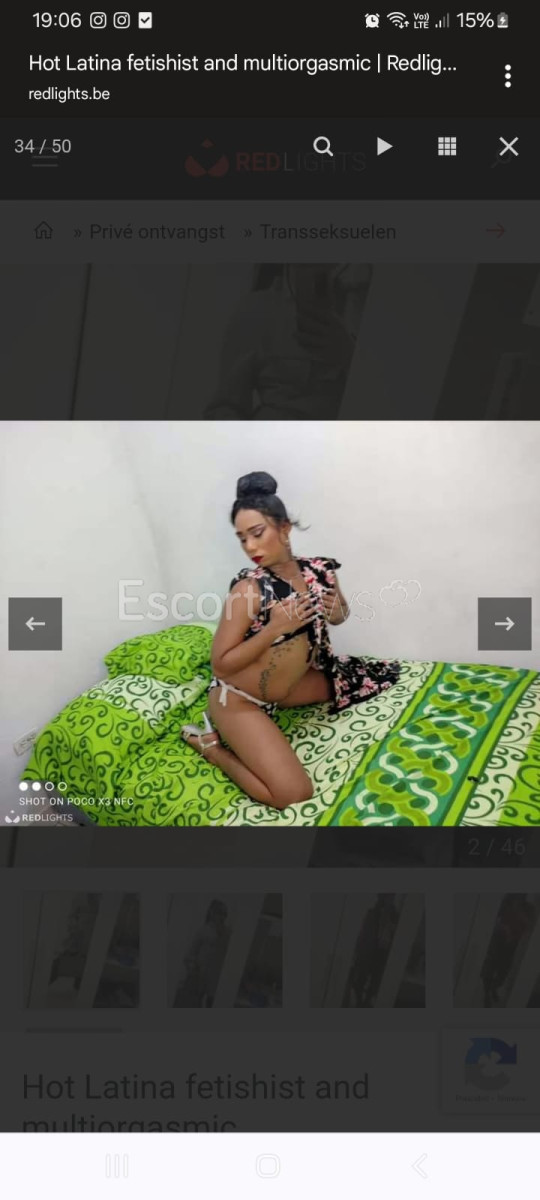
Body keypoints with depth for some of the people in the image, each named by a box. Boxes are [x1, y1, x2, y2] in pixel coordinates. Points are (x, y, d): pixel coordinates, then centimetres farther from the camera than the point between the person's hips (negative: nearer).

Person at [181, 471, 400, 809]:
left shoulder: (319, 571, -9)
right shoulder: (249, 588, -25)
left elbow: (338, 615, 13)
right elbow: (221, 666, -22)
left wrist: (337, 613, -11)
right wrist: (275, 628, -30)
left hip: (282, 686, 7)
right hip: (239, 699, -7)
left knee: (381, 677, 20)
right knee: (294, 794, -18)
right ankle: (209, 743, 2)